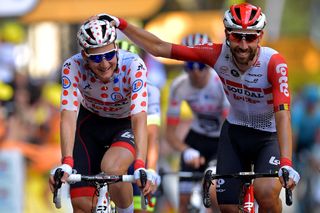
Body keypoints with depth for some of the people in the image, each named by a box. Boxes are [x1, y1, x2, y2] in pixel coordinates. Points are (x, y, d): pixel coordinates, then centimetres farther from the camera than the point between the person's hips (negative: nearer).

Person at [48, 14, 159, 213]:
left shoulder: (134, 66, -31)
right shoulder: (73, 67, -27)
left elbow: (139, 119, -40)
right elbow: (69, 116, -34)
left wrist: (140, 167, -53)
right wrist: (66, 164, -49)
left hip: (125, 125, -2)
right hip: (91, 123, 2)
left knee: (112, 169, -33)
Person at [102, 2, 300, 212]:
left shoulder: (274, 62, -28)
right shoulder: (218, 54, -19)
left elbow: (283, 114, -39)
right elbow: (159, 48, -15)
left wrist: (286, 163, -51)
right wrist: (120, 24, -22)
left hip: (269, 136, -4)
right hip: (234, 132, 4)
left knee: (266, 192, -29)